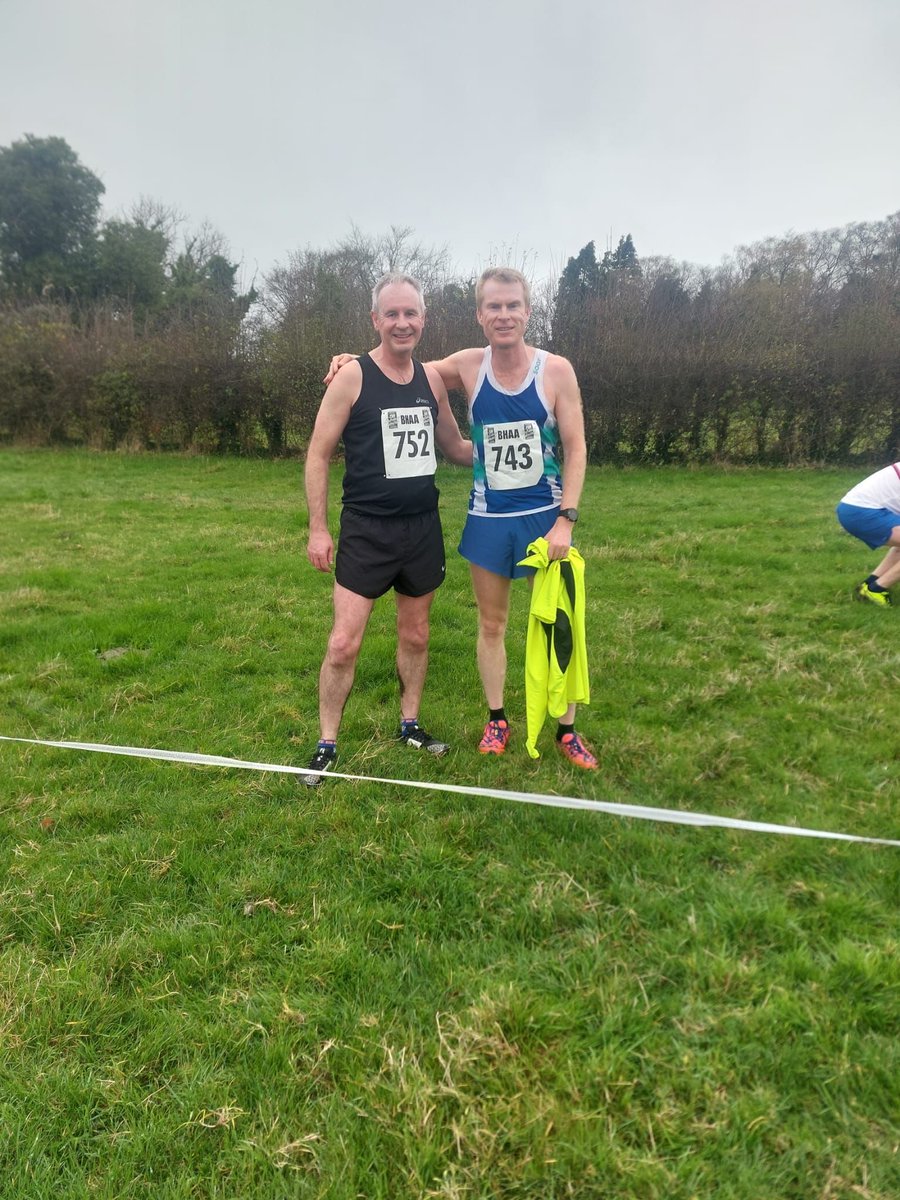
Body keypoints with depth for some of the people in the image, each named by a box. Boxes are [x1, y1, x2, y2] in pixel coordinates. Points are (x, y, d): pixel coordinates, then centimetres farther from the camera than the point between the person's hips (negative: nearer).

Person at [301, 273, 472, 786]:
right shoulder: (352, 377, -8)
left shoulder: (431, 379, 6)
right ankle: (327, 745, 11)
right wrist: (318, 528, -10)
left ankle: (411, 725, 32)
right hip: (367, 531, -5)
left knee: (415, 636, 15)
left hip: (423, 527, 5)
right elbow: (319, 454, -6)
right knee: (344, 644, -5)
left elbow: (455, 447, 18)